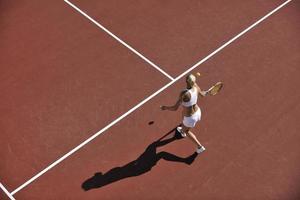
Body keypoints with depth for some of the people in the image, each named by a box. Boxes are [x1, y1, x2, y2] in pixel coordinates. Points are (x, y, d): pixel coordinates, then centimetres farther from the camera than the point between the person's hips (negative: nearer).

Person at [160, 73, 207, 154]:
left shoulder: (184, 94, -38)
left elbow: (175, 108, -32)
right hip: (198, 112, 6)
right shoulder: (195, 86, -18)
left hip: (190, 118, -6)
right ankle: (183, 131, 69)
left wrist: (165, 107, -13)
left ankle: (200, 147, 35)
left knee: (186, 130, 28)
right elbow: (202, 94, 4)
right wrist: (205, 92, 28)